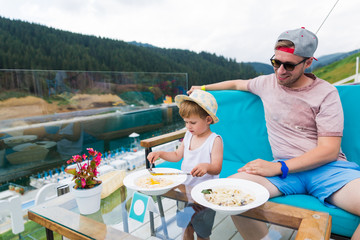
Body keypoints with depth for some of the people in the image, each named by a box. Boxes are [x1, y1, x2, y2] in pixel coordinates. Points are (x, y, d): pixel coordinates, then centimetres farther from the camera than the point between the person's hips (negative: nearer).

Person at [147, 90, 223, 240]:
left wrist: (206, 166, -41)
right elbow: (177, 155, 13)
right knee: (187, 226, 21)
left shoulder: (215, 140, -17)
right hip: (185, 187, 6)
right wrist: (160, 153, 0)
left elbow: (217, 168, -20)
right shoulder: (189, 135, 3)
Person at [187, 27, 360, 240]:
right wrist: (204, 88, 37)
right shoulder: (267, 83, 10)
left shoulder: (325, 93, -2)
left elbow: (329, 150, -8)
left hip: (327, 166, -1)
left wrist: (277, 167, -18)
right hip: (284, 168, 2)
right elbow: (238, 83, 32)